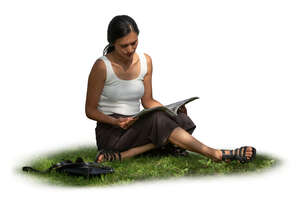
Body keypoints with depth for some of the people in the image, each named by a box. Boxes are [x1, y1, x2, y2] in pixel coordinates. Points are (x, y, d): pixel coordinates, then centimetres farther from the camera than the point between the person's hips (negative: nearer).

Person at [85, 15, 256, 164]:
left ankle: (122, 155, -30)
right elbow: (90, 110, -6)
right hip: (110, 133, -5)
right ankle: (216, 154, -32)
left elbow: (148, 101, 12)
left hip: (135, 127, 6)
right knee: (158, 120, -33)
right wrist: (115, 122, -24)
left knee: (181, 121, -23)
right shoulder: (102, 66, -11)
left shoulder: (145, 61, 5)